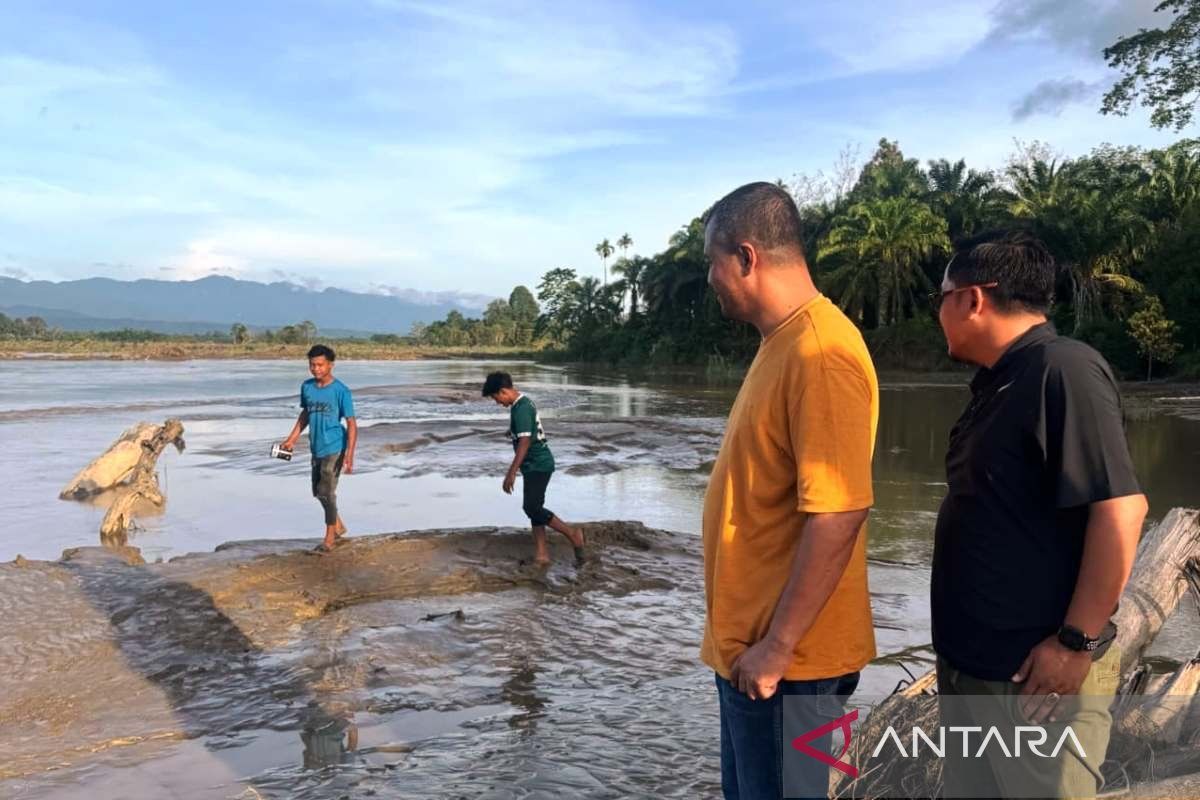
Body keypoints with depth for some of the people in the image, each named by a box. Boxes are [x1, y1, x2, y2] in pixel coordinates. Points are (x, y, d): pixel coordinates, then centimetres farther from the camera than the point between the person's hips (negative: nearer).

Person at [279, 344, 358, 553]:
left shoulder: (341, 391, -15)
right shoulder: (306, 387, 3)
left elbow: (352, 424, -14)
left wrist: (349, 456, -20)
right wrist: (292, 439, 13)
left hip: (334, 449, -7)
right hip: (316, 448, 7)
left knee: (326, 492, -5)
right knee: (318, 492, 15)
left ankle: (329, 538, 10)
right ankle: (339, 527, 34)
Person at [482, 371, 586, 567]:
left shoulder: (521, 409, -19)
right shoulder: (523, 403, 13)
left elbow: (524, 442, -25)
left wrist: (511, 473, -25)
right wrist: (514, 468, 29)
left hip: (538, 465, -10)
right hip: (535, 465, 10)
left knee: (532, 508, -12)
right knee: (534, 508, 8)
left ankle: (573, 534, -4)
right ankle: (541, 555, 10)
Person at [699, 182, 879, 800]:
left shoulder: (820, 354, -22)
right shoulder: (781, 343, 9)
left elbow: (838, 515, -27)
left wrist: (776, 647, -21)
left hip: (783, 657, -9)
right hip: (747, 641, 9)